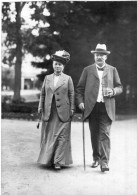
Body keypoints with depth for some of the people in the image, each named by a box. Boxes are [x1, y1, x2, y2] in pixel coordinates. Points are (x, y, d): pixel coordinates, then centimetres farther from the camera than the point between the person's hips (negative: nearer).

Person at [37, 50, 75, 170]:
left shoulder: (68, 79, 5)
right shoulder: (47, 78, 12)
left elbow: (72, 94, 3)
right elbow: (43, 94, 12)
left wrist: (72, 109, -3)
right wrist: (40, 107, 6)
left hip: (63, 112, -2)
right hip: (49, 112, 3)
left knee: (62, 136, -5)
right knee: (49, 136, 7)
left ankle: (59, 161, -1)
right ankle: (48, 159, 19)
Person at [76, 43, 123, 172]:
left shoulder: (112, 70, 12)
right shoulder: (87, 70, 10)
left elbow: (119, 87, 12)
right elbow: (79, 88, 9)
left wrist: (113, 91, -9)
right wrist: (80, 101, -5)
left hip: (107, 108, -1)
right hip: (92, 107, 1)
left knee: (105, 134, -8)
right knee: (94, 135, 10)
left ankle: (104, 162, -6)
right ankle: (96, 158, 26)